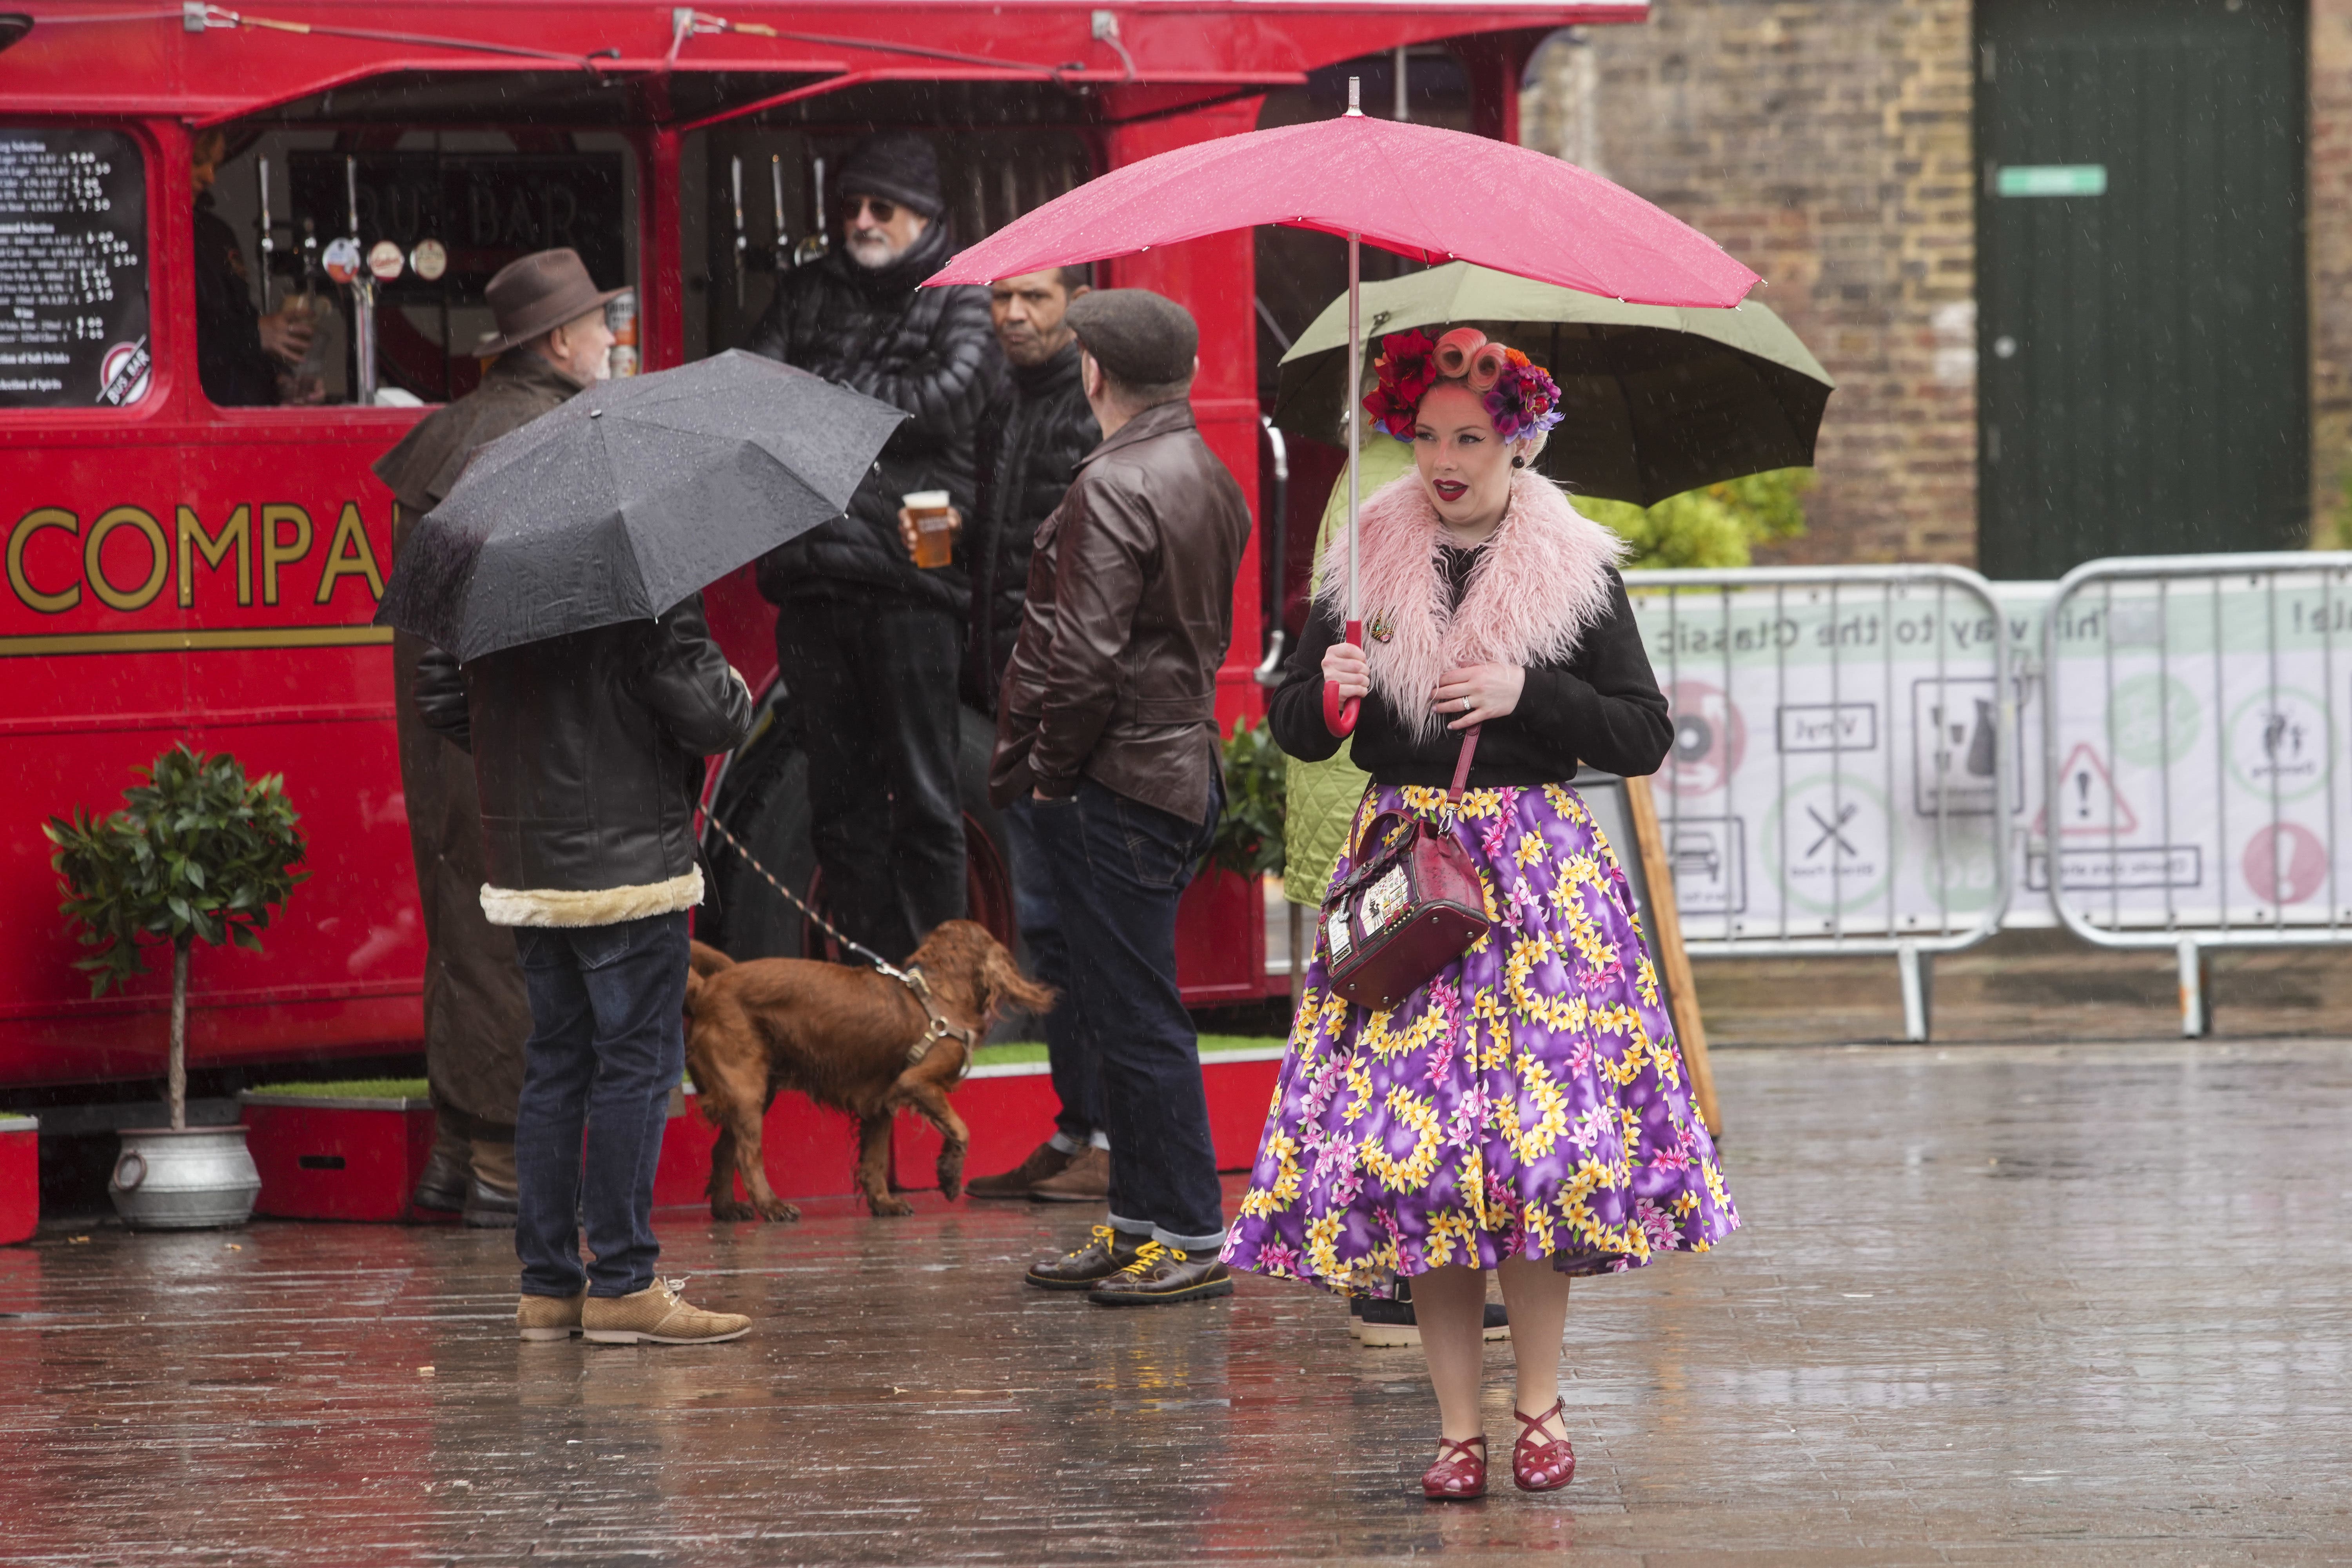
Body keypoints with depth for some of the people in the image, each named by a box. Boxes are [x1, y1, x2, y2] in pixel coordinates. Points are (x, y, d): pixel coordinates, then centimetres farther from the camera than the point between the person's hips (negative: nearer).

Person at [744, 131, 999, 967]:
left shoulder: (960, 298, 6)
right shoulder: (808, 293, 19)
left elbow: (949, 398, -9)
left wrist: (823, 389, -2)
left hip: (910, 577, -4)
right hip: (813, 577, 4)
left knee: (923, 796, -1)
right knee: (840, 801, 6)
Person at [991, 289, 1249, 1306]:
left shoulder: (1115, 489, -16)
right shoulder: (1210, 480, 14)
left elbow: (1088, 656, -23)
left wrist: (1048, 772, -11)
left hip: (1114, 786, -10)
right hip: (1181, 763, 10)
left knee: (1136, 1018, -5)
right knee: (1117, 1011, 17)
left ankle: (1190, 1240, -2)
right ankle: (1138, 1224, 23)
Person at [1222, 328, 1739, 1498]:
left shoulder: (1574, 572, 3)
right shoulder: (1368, 565, 8)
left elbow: (1644, 738, 1)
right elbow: (1293, 730, 11)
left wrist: (1526, 692, -11)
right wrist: (1329, 689, -11)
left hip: (1538, 865, -2)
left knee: (1541, 1130, -10)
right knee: (1415, 1134, -6)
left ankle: (1539, 1404, 5)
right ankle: (1458, 1425, 0)